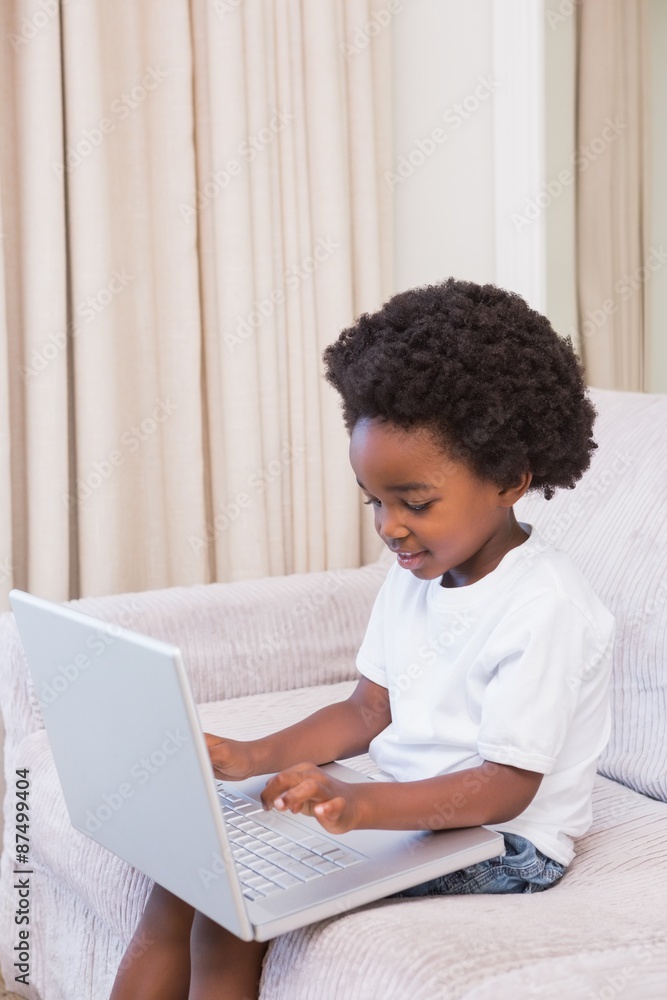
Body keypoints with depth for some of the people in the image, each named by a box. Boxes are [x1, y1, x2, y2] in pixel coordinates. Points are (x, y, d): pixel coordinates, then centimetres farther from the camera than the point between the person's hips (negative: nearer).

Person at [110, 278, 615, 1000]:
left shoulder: (543, 607, -19)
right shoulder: (412, 577, 7)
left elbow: (506, 786, -22)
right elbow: (368, 711, 11)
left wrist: (359, 804, -35)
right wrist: (254, 758, -3)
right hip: (401, 813, 8)